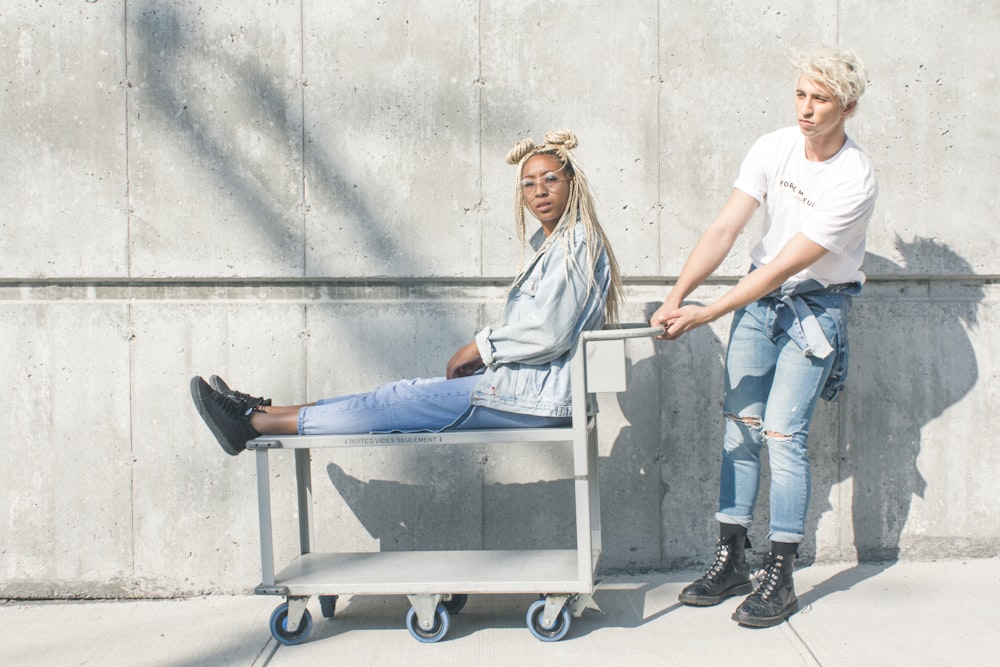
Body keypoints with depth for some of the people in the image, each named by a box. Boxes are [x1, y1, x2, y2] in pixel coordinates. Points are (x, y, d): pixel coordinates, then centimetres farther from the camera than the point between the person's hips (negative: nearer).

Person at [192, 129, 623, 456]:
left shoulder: (576, 242, -11)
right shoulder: (550, 245, 20)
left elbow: (550, 334, -19)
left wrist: (482, 346, -7)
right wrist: (484, 355, 5)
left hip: (540, 393, -9)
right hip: (529, 385, 9)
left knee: (403, 401, -9)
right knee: (404, 395, 3)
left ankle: (255, 424, -5)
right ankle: (262, 411, 5)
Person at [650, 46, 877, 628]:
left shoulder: (855, 179, -21)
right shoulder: (775, 148, -5)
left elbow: (784, 266, -24)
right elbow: (725, 230, -9)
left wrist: (705, 316, -25)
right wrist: (676, 298, -19)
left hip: (815, 307, -5)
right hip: (759, 298, 5)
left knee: (782, 435, -11)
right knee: (740, 427, 2)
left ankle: (781, 579, 1)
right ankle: (732, 562, 13)